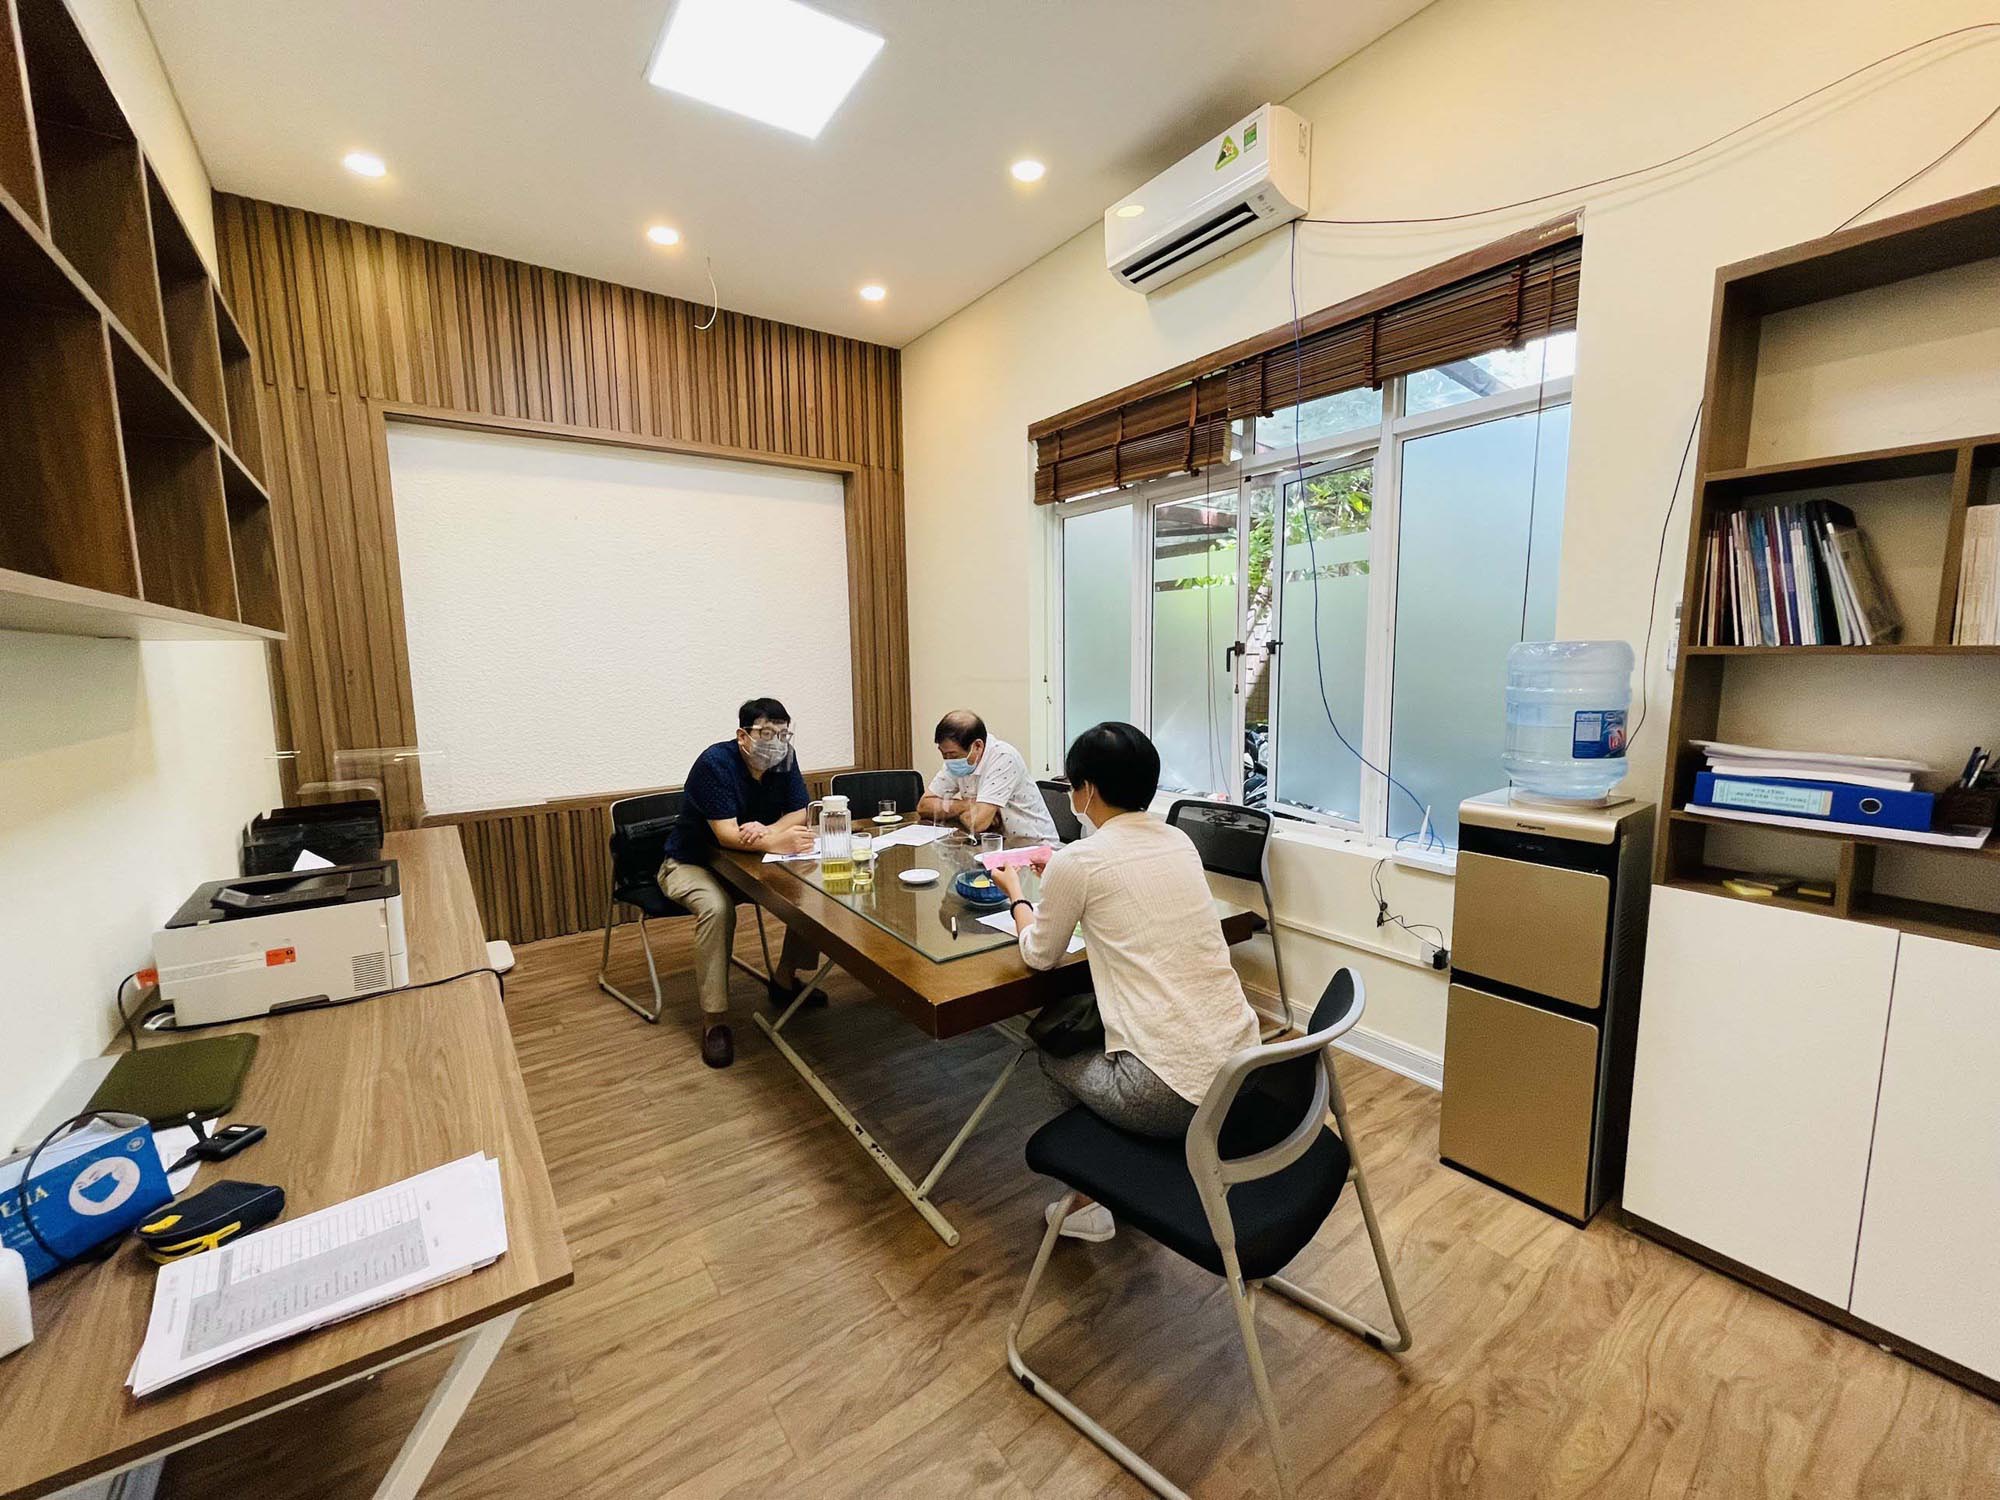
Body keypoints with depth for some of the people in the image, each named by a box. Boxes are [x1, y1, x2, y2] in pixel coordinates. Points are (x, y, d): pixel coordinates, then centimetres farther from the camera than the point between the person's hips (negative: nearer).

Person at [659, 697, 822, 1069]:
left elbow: (801, 814, -10)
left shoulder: (783, 760, -9)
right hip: (691, 864, -5)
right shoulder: (715, 763, -27)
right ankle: (714, 1020, -22)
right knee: (717, 907, -35)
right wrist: (776, 842, -52)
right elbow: (727, 834, -34)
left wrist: (767, 830, -31)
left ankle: (785, 978, 4)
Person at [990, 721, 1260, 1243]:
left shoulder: (1077, 861, -12)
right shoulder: (1180, 842, 5)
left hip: (1171, 1095, -6)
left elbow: (1040, 954, 4)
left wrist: (1015, 893, 21)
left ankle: (1101, 1203, 30)